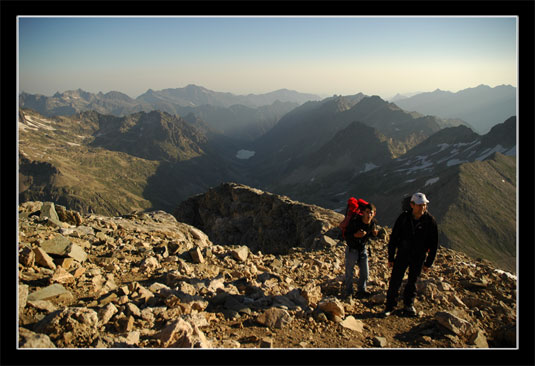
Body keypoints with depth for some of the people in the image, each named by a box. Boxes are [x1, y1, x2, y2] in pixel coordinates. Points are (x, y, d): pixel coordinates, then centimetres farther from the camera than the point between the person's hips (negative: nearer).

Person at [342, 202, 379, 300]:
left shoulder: (373, 222, -11)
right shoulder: (354, 221, -27)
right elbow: (346, 235, -21)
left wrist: (374, 233, -16)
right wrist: (356, 235, -38)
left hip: (363, 249, 5)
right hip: (352, 249, -5)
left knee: (364, 273, 11)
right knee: (349, 273, 3)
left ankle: (361, 291, 31)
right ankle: (348, 293, 21)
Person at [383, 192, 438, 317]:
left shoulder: (430, 221, -12)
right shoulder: (403, 218, -11)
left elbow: (433, 244, -3)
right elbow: (393, 238, -3)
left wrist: (428, 263, -2)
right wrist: (391, 258, -1)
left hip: (418, 257, 0)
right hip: (402, 254, 0)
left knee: (412, 282, 14)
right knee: (395, 281, -1)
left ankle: (409, 305, 34)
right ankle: (390, 306, 14)